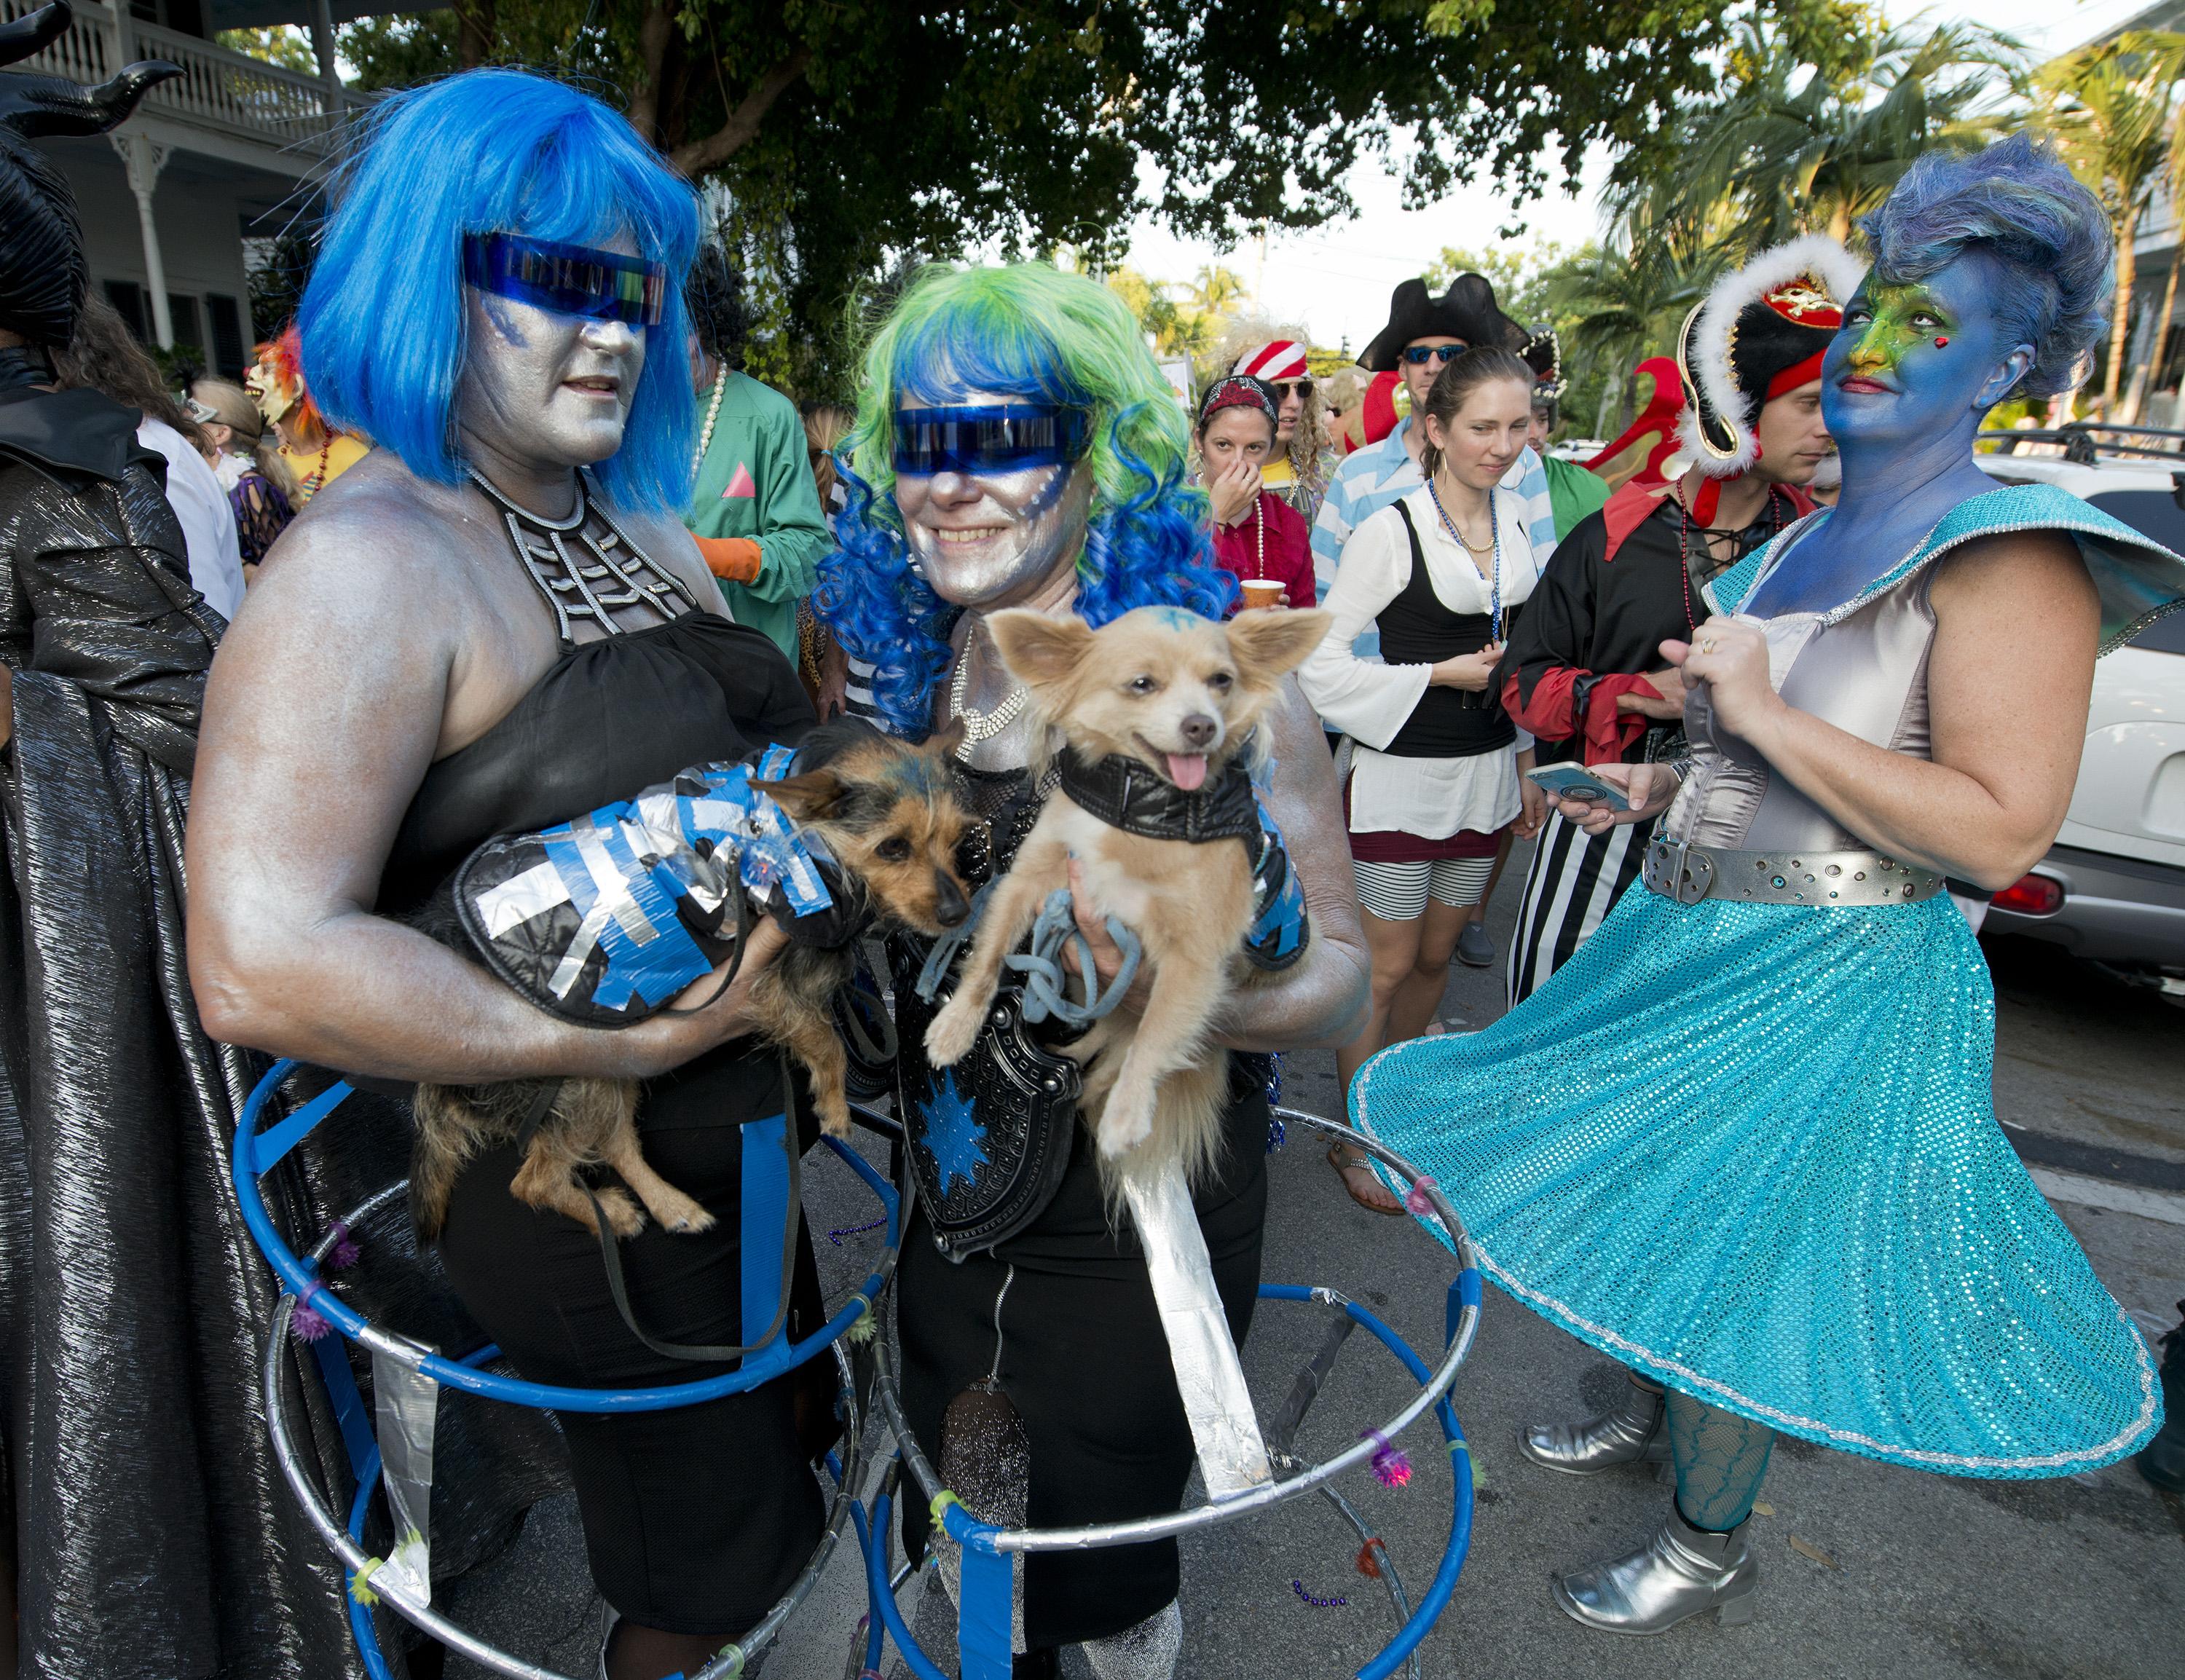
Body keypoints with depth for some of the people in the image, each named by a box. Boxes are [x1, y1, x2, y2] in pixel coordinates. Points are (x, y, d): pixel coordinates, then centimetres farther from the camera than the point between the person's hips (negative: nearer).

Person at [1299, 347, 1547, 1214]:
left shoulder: (1518, 521, 8)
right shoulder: (1390, 531, -12)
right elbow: (1320, 663, -15)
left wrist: (1527, 764, 15)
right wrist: (1443, 673, -15)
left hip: (1486, 775, 6)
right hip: (1402, 779, -6)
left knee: (1435, 955, 17)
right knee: (1386, 966, 4)